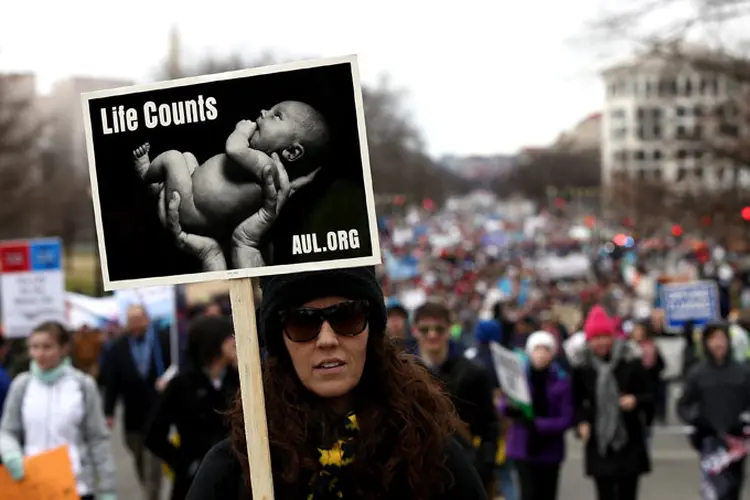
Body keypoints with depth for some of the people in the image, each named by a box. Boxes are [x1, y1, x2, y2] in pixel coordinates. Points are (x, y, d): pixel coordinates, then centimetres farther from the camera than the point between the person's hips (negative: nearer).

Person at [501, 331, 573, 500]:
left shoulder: (561, 380, -7)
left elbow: (566, 419, -10)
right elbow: (503, 405, -2)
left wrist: (538, 424, -23)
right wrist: (509, 408, -26)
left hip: (550, 449, 1)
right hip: (524, 447, -1)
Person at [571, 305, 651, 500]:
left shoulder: (630, 360, -6)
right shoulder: (581, 364, -1)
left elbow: (648, 394, 1)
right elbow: (577, 401, 9)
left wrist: (635, 400, -19)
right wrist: (581, 422, -9)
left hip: (629, 441, -1)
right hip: (598, 442, 1)